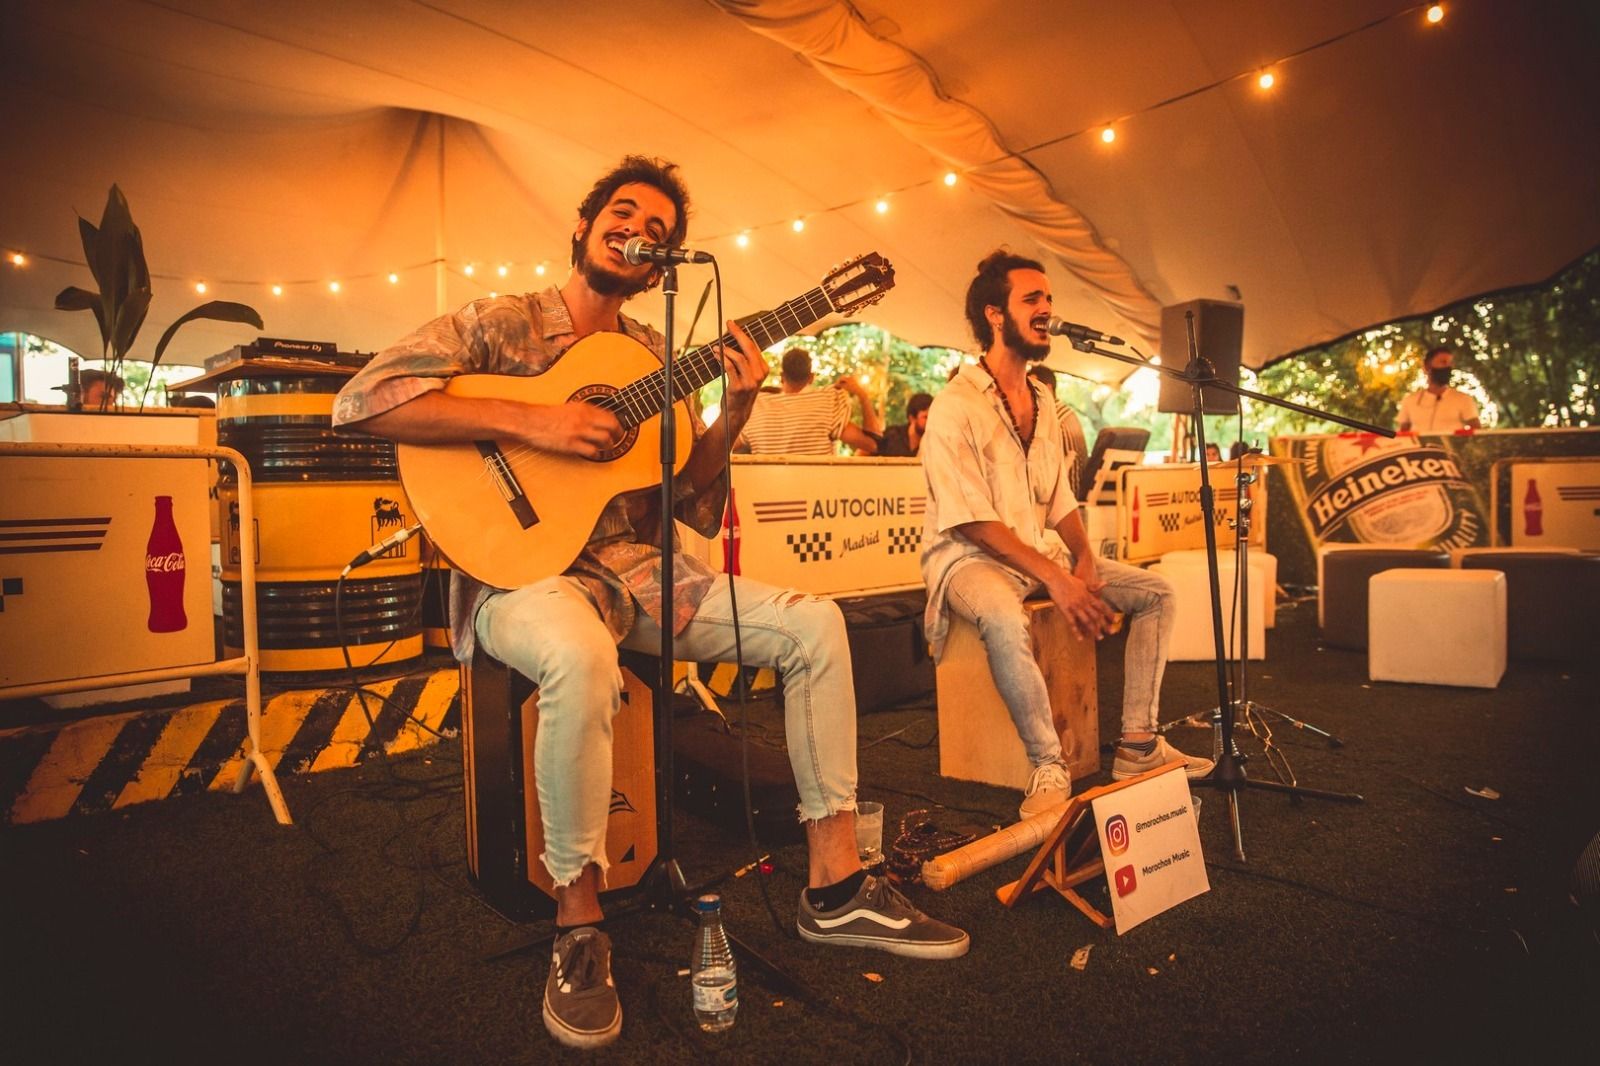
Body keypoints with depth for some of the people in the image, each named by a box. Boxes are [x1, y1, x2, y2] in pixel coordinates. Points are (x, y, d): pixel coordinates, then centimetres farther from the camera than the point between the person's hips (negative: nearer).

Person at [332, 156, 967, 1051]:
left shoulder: (657, 360, 13)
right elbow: (364, 398, -14)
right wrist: (530, 420, -21)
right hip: (525, 571, -5)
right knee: (582, 657, -40)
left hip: (637, 570, 6)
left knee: (815, 624, -9)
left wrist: (733, 413, -11)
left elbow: (694, 505, 7)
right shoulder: (502, 324, 0)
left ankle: (835, 888, -1)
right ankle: (581, 925, -15)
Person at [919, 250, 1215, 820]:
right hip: (972, 558, -8)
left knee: (1156, 592, 0)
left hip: (1043, 551, 8)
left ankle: (1138, 745, 1)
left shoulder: (1043, 402, 13)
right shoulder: (956, 406, -13)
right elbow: (974, 521, -19)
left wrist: (1083, 558, -4)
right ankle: (1049, 767, -24)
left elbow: (1059, 499, 15)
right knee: (1003, 618, -40)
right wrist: (1053, 578, -23)